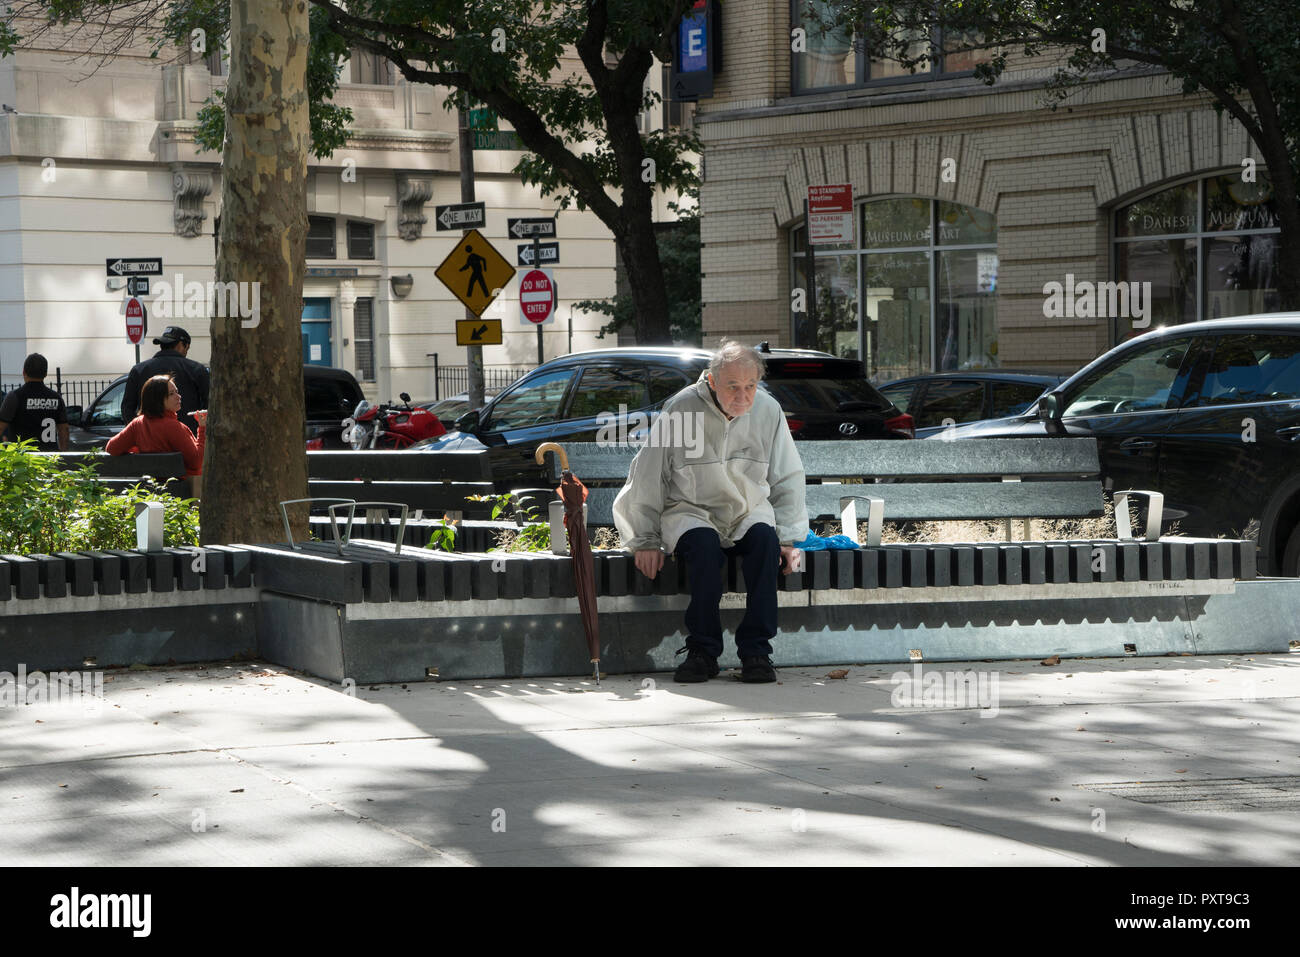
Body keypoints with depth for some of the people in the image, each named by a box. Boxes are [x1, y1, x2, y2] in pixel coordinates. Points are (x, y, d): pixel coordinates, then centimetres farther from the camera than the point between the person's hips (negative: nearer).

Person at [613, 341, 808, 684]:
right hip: (690, 512, -2)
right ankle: (702, 651, -25)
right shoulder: (680, 409, -10)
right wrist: (646, 540, -4)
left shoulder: (769, 411, 0)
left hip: (748, 511, 2)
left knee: (765, 538, -31)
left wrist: (789, 538, -1)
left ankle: (756, 650, -28)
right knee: (704, 545, -35)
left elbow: (788, 480, 9)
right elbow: (648, 478, -2)